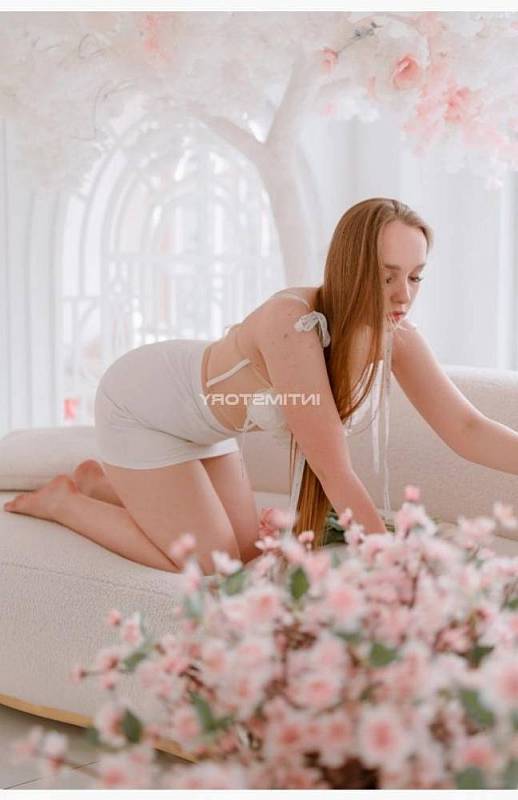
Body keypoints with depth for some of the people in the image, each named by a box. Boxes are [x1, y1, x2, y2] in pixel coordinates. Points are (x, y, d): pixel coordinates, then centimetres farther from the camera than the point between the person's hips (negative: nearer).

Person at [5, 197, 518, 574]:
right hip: (138, 402, -7)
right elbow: (336, 474, -38)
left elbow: (468, 430, -20)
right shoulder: (296, 325, -41)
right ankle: (62, 502, 13)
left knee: (246, 552, 12)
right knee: (209, 565, -5)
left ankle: (105, 481, 29)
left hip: (198, 416, 8)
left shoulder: (396, 337, -19)